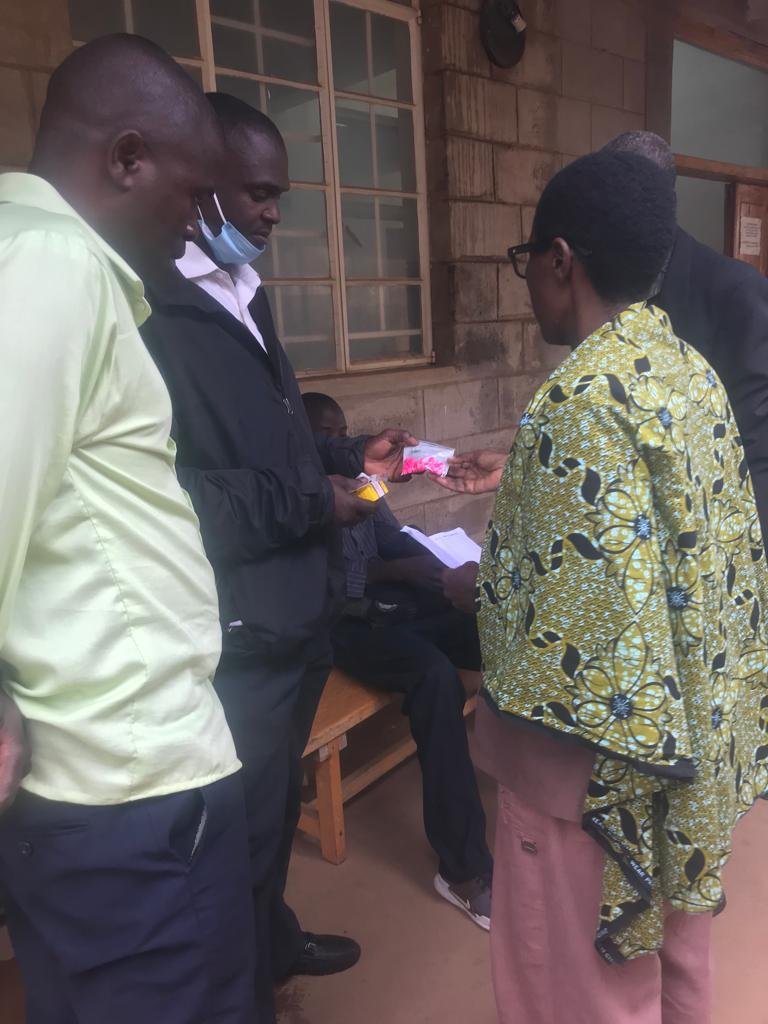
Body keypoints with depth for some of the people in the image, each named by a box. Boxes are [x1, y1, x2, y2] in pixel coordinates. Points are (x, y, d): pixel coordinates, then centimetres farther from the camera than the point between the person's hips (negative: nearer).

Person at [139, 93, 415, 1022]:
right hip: (235, 633, -9)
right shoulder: (149, 309, -18)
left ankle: (272, 935, 50)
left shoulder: (242, 298, 15)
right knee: (241, 823, 10)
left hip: (293, 614, 10)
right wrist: (308, 504, -20)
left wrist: (347, 455, 7)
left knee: (275, 801, 26)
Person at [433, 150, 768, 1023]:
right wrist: (516, 478, 16)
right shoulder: (690, 370, 3)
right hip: (692, 723, 9)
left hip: (604, 741, -8)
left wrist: (476, 585, -11)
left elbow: (584, 602, -28)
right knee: (672, 941, 28)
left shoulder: (584, 395, -25)